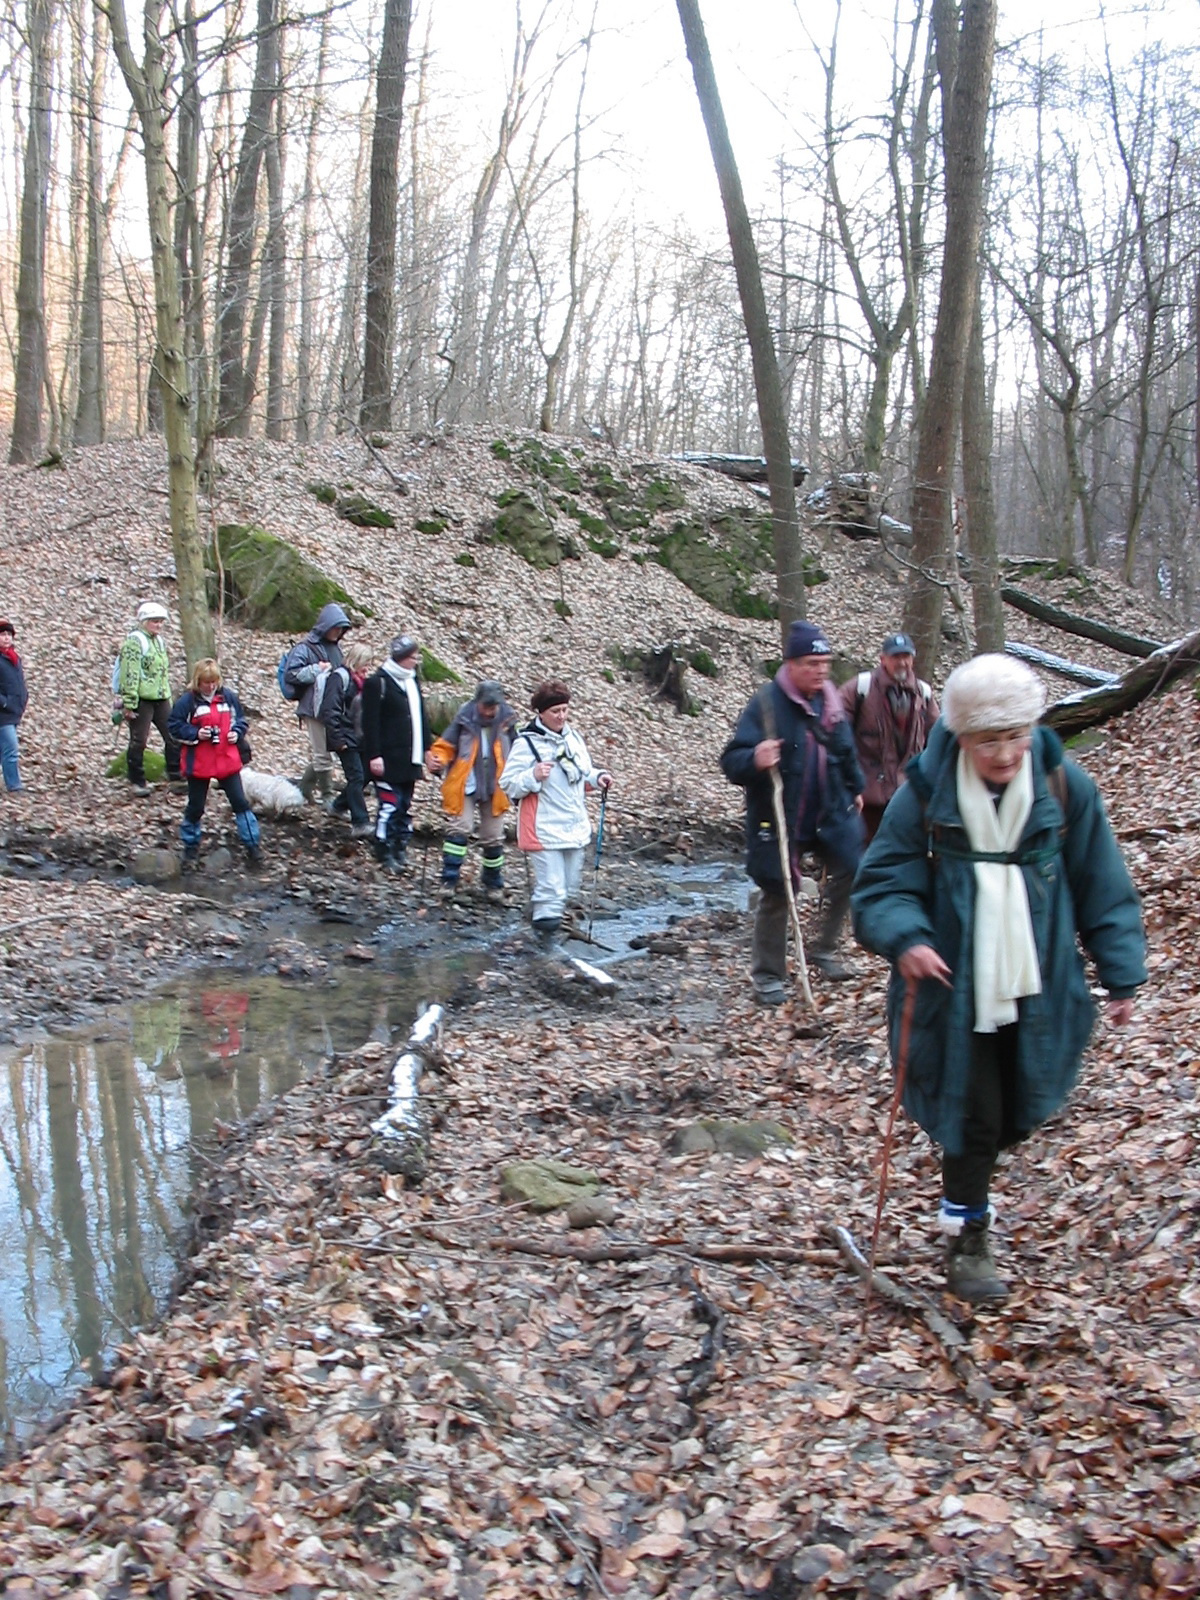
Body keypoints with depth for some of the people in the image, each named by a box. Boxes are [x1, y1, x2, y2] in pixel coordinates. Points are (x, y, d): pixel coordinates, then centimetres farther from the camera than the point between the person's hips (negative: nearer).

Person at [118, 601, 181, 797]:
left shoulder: (159, 640, 15)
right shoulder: (134, 642, -11)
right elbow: (129, 675, -17)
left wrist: (168, 696, 23)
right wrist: (129, 704, -20)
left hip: (161, 698, 8)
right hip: (142, 700, -8)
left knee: (174, 736, 5)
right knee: (138, 742, 1)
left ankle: (175, 775, 14)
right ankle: (136, 782, 10)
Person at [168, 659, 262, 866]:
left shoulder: (228, 697, 1)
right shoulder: (187, 700, -9)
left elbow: (240, 720, 13)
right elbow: (175, 727, -5)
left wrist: (237, 733, -7)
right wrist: (196, 734, -18)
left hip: (227, 761, 2)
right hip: (198, 764, -2)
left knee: (240, 802, 2)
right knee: (195, 806, 10)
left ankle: (252, 844, 7)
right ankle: (190, 845, 27)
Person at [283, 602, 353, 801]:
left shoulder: (335, 647, 15)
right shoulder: (305, 648, -8)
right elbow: (290, 674, -14)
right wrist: (316, 670, -17)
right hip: (315, 709, -7)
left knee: (319, 754, 13)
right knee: (322, 756, -1)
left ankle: (303, 790, 26)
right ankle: (328, 798, 7)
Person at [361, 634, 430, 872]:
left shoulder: (413, 681, 15)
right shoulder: (378, 682, -10)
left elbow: (421, 716, 20)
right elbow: (370, 723, -13)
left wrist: (427, 748, 16)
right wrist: (374, 755, -17)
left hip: (410, 758, 8)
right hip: (388, 760, -8)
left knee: (406, 806, 11)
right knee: (390, 805, -8)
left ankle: (400, 849, 19)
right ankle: (385, 854, 1)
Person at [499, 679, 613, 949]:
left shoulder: (573, 738, 9)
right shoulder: (526, 743, -12)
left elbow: (583, 775, 24)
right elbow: (508, 784, -11)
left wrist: (597, 777, 3)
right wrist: (533, 776, -27)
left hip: (575, 828, 7)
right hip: (544, 832, -7)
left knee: (568, 888, 16)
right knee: (552, 889, -8)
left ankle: (540, 917, 34)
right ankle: (547, 937, 6)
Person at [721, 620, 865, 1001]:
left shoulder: (830, 701, 4)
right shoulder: (767, 704, -18)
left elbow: (846, 751, 22)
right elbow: (731, 761, -24)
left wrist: (855, 789, 29)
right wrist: (754, 760, -45)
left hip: (830, 811, 6)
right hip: (780, 818, -6)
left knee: (849, 870, 7)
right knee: (777, 895, 2)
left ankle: (824, 951, 27)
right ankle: (767, 976, 17)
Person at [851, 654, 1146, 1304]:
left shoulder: (1066, 789, -8)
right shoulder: (924, 797, -13)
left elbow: (1104, 891, 1)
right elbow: (880, 885, -9)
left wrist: (1122, 974, -1)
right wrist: (904, 938, -28)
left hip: (1038, 994, 3)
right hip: (954, 994, -3)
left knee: (1020, 1113, 15)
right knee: (971, 1118, 1)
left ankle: (967, 1191, 45)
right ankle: (966, 1241, 22)